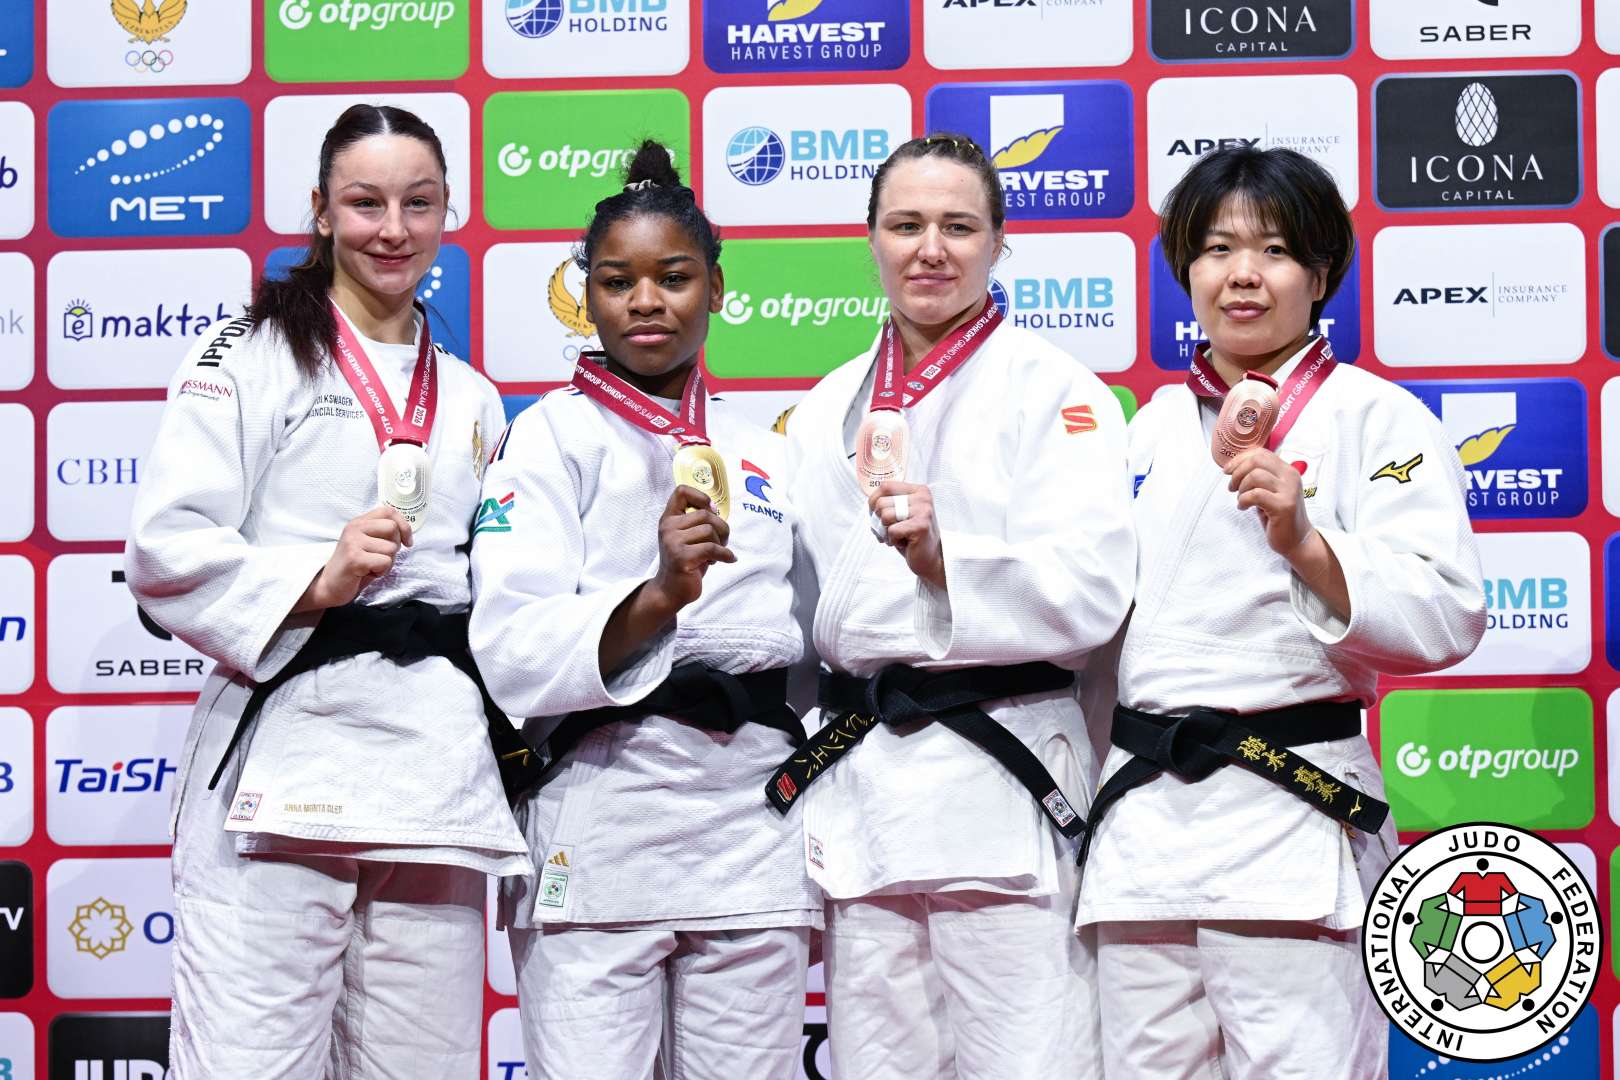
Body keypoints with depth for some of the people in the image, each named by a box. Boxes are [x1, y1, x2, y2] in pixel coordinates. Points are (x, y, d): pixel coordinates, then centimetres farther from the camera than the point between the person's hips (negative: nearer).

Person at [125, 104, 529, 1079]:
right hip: (284, 758, -5)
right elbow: (166, 551, -5)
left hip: (438, 768, 5)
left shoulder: (473, 400, 22)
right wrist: (312, 584, -17)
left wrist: (504, 713, 12)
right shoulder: (250, 357, 4)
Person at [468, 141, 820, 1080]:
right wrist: (659, 596, -27)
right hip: (602, 821, -4)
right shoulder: (551, 437, 3)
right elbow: (514, 652, -10)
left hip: (757, 819, 4)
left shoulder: (762, 451, 18)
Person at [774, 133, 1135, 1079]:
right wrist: (800, 774, 15)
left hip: (998, 779, -5)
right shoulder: (827, 409, 18)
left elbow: (1091, 596, -11)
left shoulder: (1051, 389, 0)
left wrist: (946, 559, -25)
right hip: (855, 784, 6)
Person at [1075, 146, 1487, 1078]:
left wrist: (1306, 543, -20)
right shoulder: (1155, 427, 17)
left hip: (1292, 814, -5)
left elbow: (1446, 620, -10)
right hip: (1144, 816, 5)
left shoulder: (1377, 417, 1)